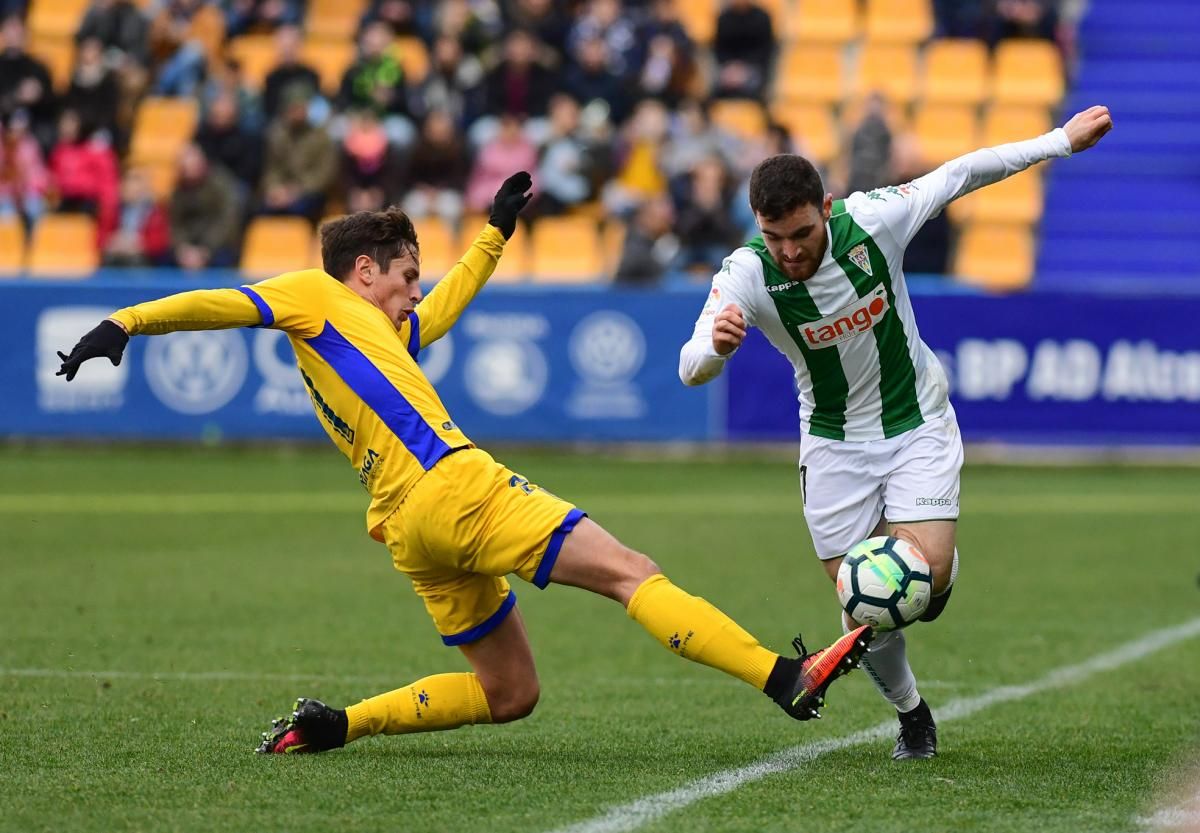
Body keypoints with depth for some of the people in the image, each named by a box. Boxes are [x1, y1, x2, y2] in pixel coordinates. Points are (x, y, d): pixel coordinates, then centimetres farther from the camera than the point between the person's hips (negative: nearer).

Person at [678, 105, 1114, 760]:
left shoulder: (871, 220, -22)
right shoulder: (746, 274, -23)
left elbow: (959, 174, -7)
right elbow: (690, 369, -33)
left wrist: (1062, 140, -1)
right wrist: (716, 345, -57)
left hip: (917, 422, 0)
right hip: (835, 442, 0)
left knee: (927, 571, -18)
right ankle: (910, 713, 24)